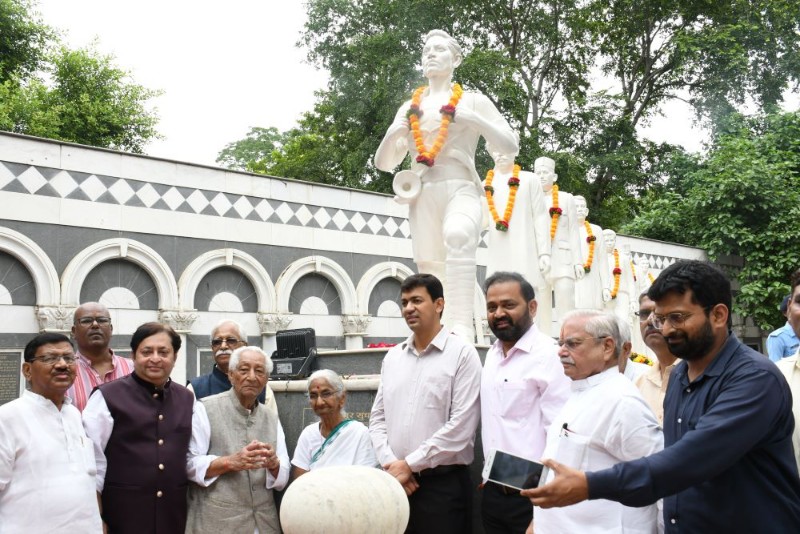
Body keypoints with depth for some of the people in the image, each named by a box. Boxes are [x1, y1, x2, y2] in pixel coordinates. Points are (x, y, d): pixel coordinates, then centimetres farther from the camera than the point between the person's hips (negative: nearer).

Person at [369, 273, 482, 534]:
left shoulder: (462, 353, -7)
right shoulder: (392, 356, 10)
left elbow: (461, 426, -13)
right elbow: (377, 418, 11)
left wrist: (409, 464, -12)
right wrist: (391, 464, -5)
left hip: (443, 483, -5)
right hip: (396, 482, 5)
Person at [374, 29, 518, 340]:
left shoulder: (473, 100, 12)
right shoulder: (409, 108, 21)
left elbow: (510, 146, 5)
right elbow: (383, 163, 20)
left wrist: (473, 119, -8)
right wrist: (393, 133, -1)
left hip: (460, 189, -4)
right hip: (422, 194, 5)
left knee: (458, 236, -34)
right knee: (429, 268, -2)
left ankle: (462, 329, -42)